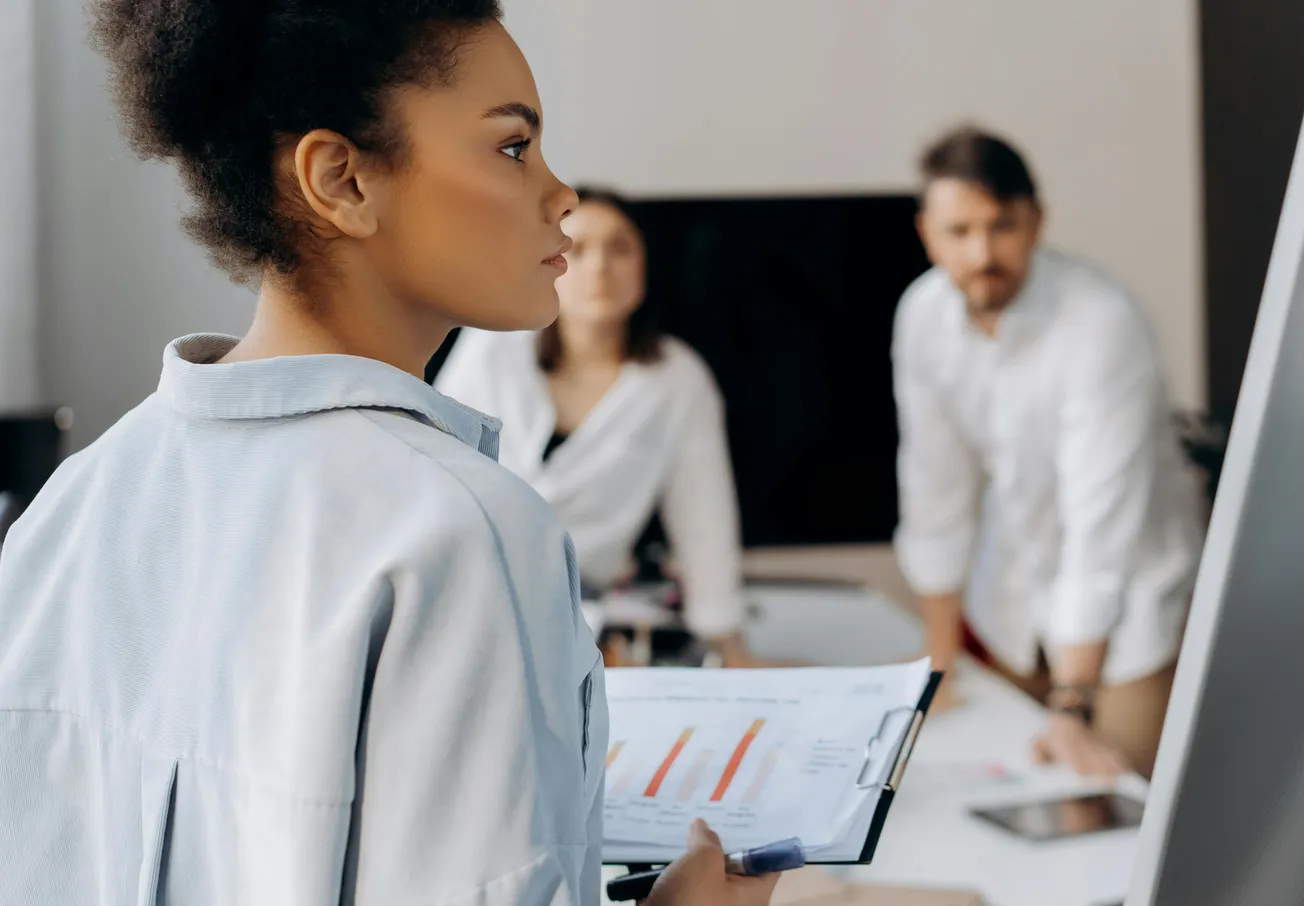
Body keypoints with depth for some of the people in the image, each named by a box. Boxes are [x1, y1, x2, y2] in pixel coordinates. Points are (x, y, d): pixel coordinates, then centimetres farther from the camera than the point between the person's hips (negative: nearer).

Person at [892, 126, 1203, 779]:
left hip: (1125, 597, -5)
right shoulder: (923, 315, -11)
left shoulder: (1102, 323, -29)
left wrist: (1071, 710, -34)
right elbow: (936, 491, -3)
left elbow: (1100, 522, -31)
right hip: (1012, 599, 5)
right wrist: (939, 665, 2)